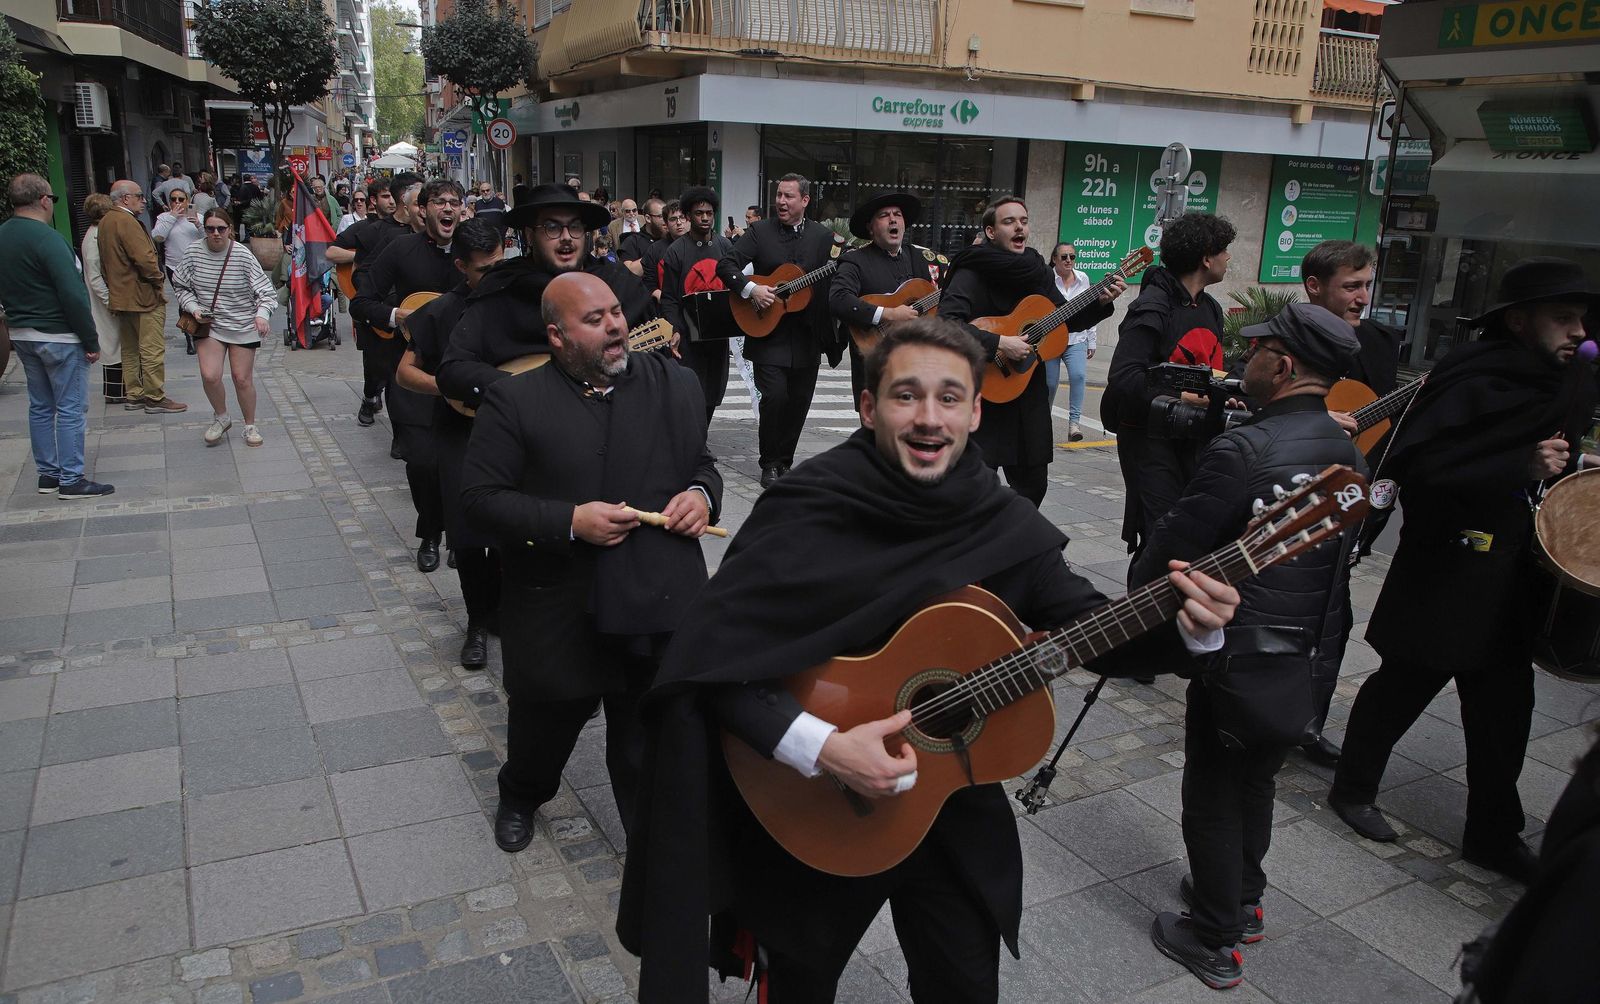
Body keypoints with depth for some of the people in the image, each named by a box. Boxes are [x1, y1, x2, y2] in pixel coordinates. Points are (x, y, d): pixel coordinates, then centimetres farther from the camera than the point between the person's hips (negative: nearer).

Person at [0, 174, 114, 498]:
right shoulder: (46, 238, -18)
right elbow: (73, 295, -21)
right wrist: (91, 340, -15)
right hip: (58, 336, -9)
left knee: (40, 406, 15)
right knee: (71, 409, -2)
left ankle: (48, 474, 23)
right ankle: (71, 480, 1)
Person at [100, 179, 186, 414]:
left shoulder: (105, 222, 14)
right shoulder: (127, 222, -17)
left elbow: (105, 263, 18)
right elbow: (144, 258, -24)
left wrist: (114, 287, 20)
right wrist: (159, 281, -10)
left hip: (121, 296, 10)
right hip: (143, 295, -10)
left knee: (130, 349, 15)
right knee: (152, 349, -5)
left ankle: (134, 395, 21)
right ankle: (155, 398, -2)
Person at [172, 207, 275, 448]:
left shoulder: (243, 255, -11)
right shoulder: (194, 252, -4)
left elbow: (265, 290, -11)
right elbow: (180, 286, 9)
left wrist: (262, 314, -29)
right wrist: (193, 307, -7)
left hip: (242, 326, -2)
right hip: (208, 323, 2)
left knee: (243, 378, 3)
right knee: (210, 376, -11)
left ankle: (250, 426, 23)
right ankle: (221, 417, 17)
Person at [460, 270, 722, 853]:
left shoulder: (673, 384, 4)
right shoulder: (516, 401, -6)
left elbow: (702, 463, 16)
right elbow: (479, 495, -8)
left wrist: (702, 495, -7)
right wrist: (569, 521, -19)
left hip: (659, 609, 1)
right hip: (559, 617, -1)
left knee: (650, 751, 11)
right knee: (544, 723, 23)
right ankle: (519, 798, 56)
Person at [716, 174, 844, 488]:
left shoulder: (825, 237, 7)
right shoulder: (759, 232, 3)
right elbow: (726, 264, -4)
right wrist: (750, 288, -16)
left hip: (807, 336, 2)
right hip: (769, 335, -2)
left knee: (799, 402, 8)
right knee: (775, 396, -12)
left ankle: (785, 460, 26)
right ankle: (770, 464, 5)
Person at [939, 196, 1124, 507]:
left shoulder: (1039, 271, 9)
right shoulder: (972, 273, -13)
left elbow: (1065, 320, 19)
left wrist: (1101, 302, 3)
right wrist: (999, 344, -29)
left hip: (1030, 395, 7)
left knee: (1033, 484, 15)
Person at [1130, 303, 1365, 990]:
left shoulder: (1243, 450, -23)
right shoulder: (1349, 454, 3)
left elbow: (1172, 547, -18)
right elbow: (1338, 555, 12)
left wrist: (1139, 582, 2)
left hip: (1240, 660, -8)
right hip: (1310, 661, 8)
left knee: (1213, 801, 9)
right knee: (1256, 785, 25)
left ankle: (1215, 941, 22)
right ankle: (1242, 900, 42)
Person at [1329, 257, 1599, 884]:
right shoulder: (1472, 382, -18)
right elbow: (1415, 468, -27)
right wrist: (1522, 468, -29)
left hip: (1514, 583, 8)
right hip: (1444, 578, -7)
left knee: (1505, 709, 13)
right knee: (1402, 688, 9)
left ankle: (1494, 833, 28)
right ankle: (1353, 789, 30)